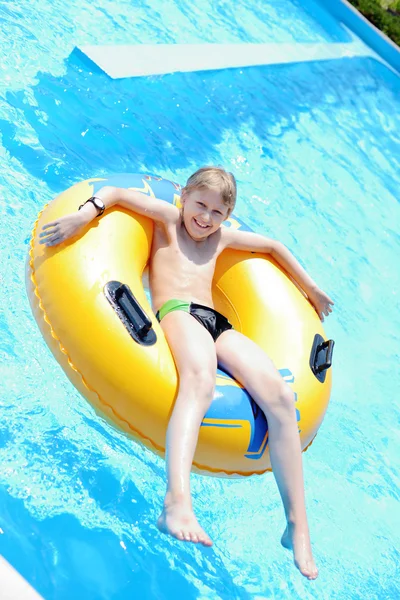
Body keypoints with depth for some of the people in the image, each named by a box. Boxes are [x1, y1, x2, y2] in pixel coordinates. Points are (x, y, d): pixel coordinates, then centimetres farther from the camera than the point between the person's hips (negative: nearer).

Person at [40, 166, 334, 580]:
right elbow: (116, 194, 10)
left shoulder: (222, 237, 35)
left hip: (218, 324, 6)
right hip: (178, 313, -5)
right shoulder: (168, 218, 21)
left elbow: (273, 246, 47)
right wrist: (85, 214, -11)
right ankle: (177, 504, -61)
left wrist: (310, 289, 49)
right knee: (199, 381, -41)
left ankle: (298, 527, -19)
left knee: (280, 396, -20)